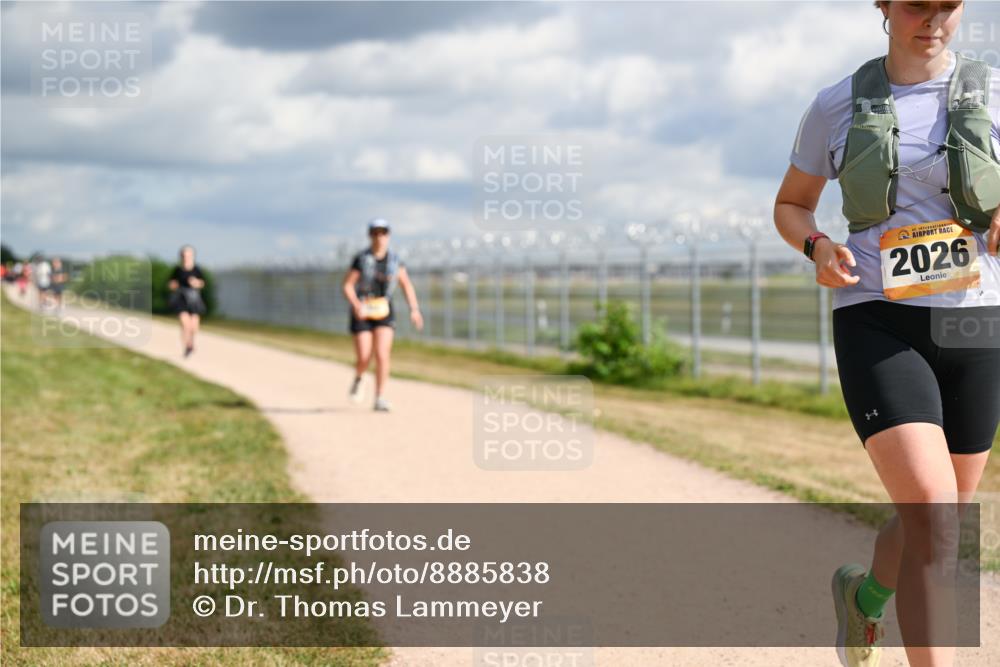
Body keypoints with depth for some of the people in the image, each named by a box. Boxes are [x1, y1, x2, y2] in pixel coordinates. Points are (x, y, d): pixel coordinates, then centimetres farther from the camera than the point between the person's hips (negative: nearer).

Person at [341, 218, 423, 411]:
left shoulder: (394, 260, 1)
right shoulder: (361, 259, -7)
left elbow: (407, 285, 7)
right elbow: (347, 285, -7)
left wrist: (414, 309, -5)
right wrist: (356, 305, -24)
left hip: (384, 311, 2)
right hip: (362, 313, -2)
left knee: (382, 355, -12)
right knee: (364, 358, -6)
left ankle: (379, 399, -4)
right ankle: (358, 378, 30)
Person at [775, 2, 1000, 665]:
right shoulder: (837, 106, 2)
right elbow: (790, 206, 15)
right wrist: (819, 249, -7)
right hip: (878, 326, -2)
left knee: (940, 521, 16)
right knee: (932, 516, -22)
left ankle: (864, 592, 51)